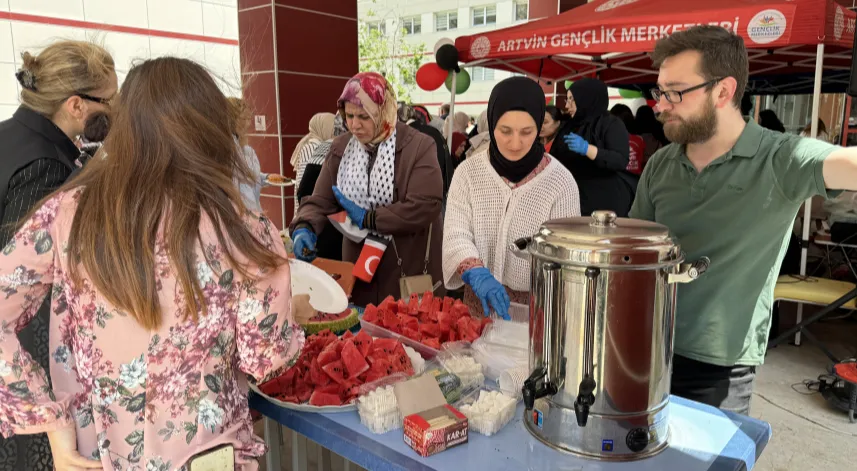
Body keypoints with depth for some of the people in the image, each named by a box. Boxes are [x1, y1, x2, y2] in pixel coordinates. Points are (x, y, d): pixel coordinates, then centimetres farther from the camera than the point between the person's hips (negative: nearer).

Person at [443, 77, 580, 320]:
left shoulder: (561, 182, -12)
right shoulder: (468, 172, -7)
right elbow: (455, 234, -13)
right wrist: (477, 274, -31)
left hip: (535, 308, -2)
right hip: (479, 304, 2)